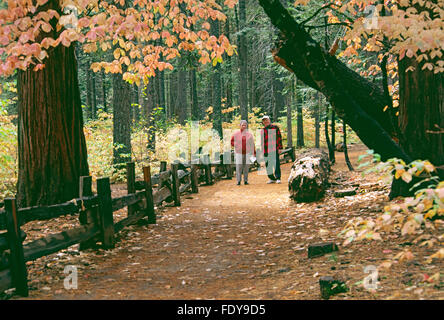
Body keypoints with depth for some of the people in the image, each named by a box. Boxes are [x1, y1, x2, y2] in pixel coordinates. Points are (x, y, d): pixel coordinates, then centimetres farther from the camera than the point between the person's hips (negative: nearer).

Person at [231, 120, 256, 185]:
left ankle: (246, 180, 10)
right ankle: (238, 181, 0)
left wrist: (254, 153, 5)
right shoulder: (236, 134, 4)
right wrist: (235, 145, -4)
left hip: (247, 153, 1)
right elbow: (231, 141, 13)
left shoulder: (249, 134, 8)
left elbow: (252, 144, 10)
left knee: (246, 167, 2)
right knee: (239, 167, -5)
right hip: (239, 153, -1)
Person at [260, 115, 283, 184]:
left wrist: (280, 148, -7)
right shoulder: (262, 131, 16)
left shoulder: (275, 127, 4)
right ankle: (272, 178, 15)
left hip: (274, 149, -4)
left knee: (276, 164, -7)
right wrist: (262, 151, 16)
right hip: (266, 151, 5)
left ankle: (278, 178, -2)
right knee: (268, 165, 5)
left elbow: (279, 137, 0)